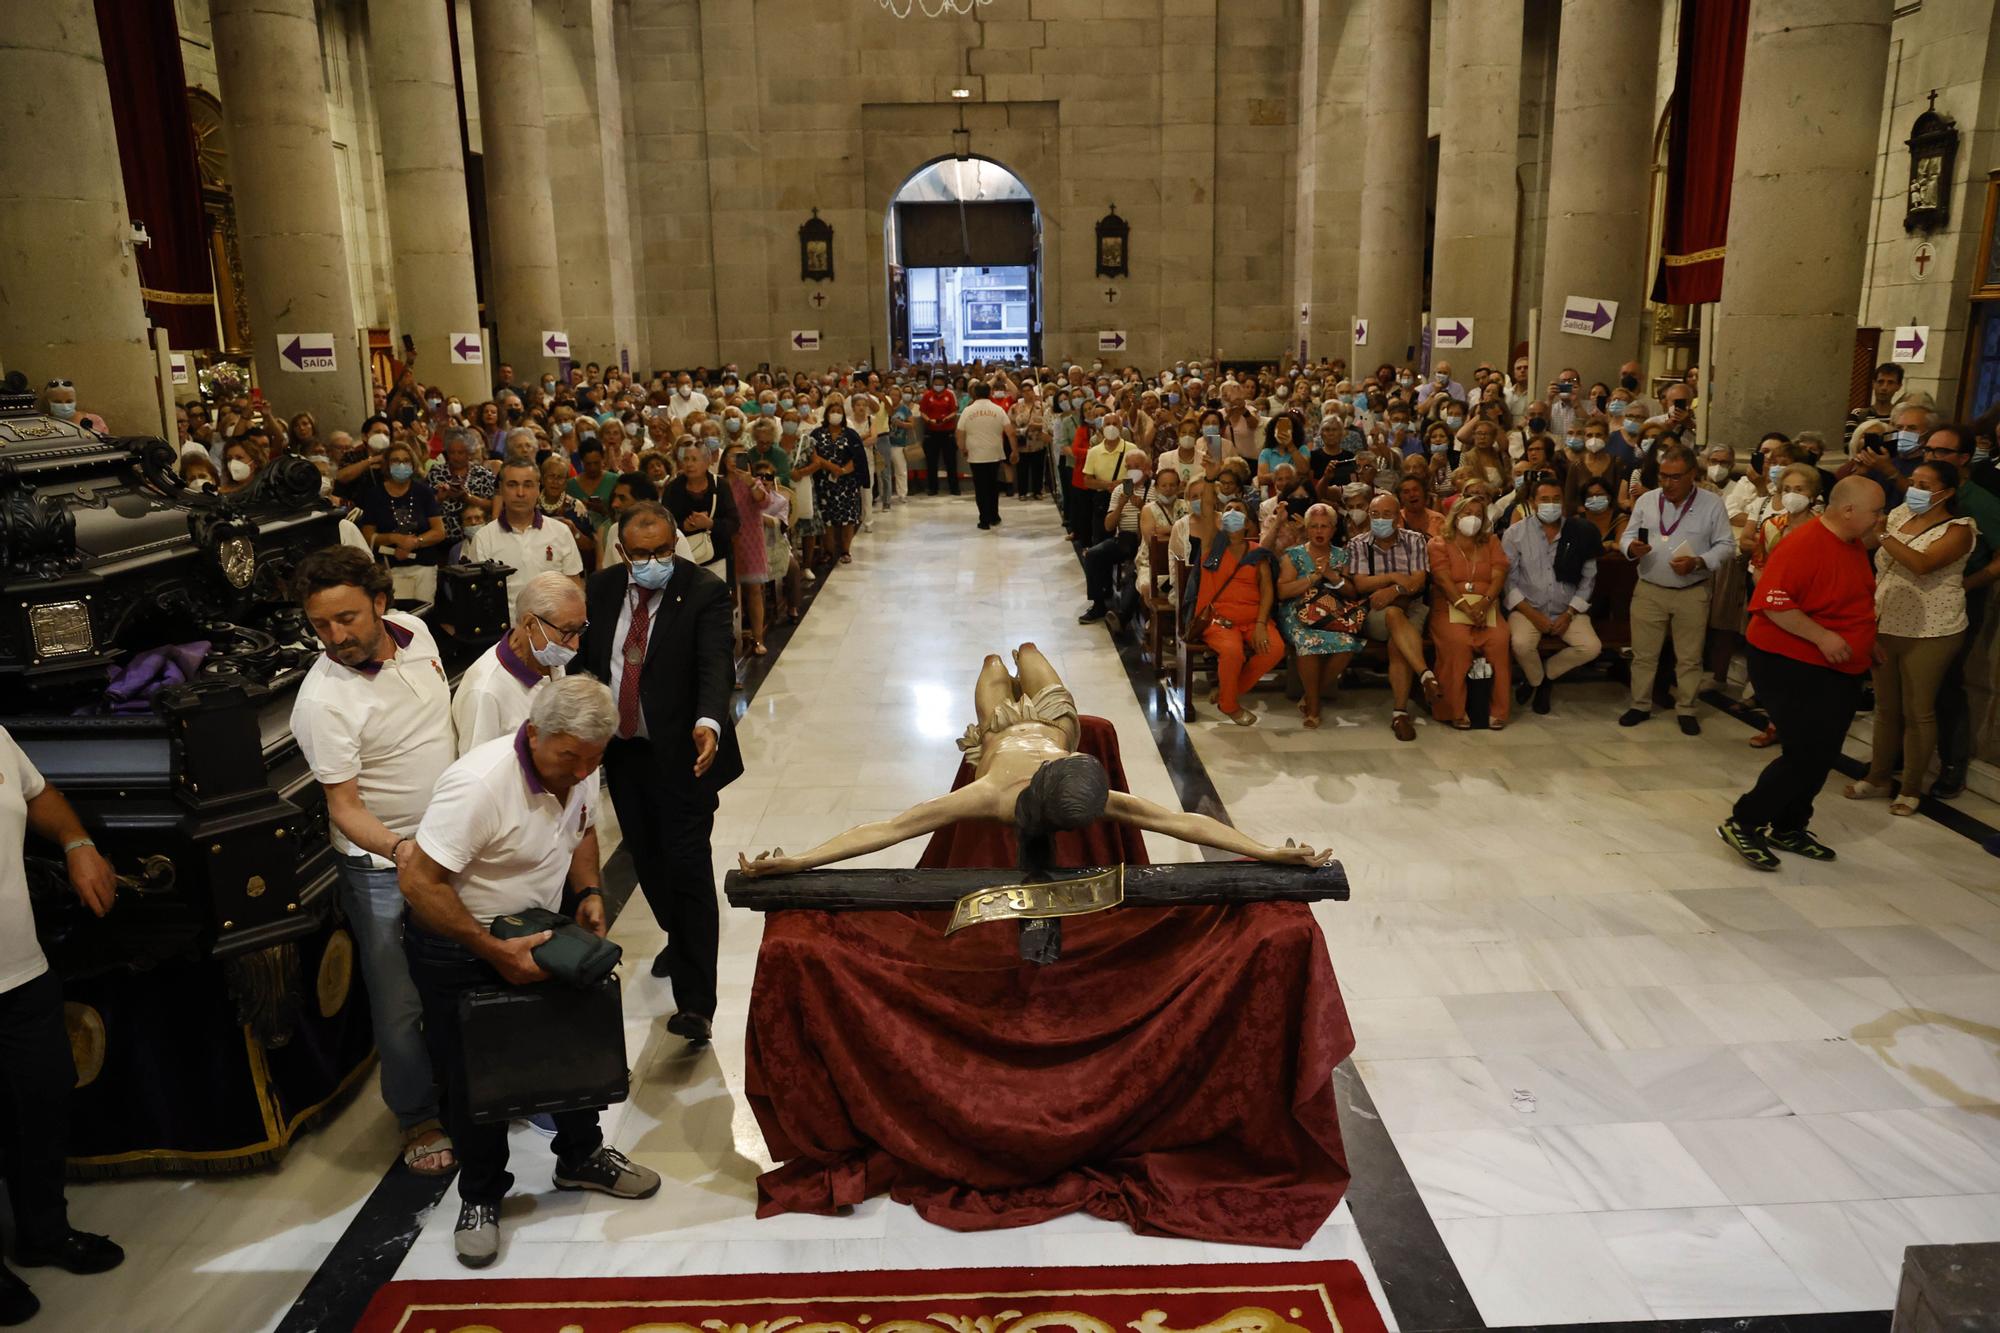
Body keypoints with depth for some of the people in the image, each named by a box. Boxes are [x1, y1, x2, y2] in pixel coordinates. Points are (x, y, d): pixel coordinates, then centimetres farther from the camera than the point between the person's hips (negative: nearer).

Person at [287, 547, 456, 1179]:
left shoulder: (415, 631, -6)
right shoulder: (322, 700, -24)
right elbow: (344, 805, -22)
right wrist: (399, 848, -40)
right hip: (384, 866, -6)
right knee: (401, 1004, 5)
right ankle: (419, 1118, 27)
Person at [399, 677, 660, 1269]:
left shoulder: (578, 768, -10)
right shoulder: (478, 783, -33)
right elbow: (419, 884, -32)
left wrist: (590, 893, -7)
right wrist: (496, 952, -31)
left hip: (536, 930, 7)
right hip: (457, 948, -7)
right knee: (472, 1074, 6)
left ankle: (581, 1157, 36)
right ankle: (481, 1196, 27)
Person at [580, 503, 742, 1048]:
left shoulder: (704, 592, -13)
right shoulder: (602, 587, 4)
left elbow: (715, 665, -25)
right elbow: (591, 658, 12)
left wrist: (708, 722, -42)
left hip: (681, 752, -6)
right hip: (622, 749, 6)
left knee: (688, 865, -8)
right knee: (648, 859, 19)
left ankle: (694, 1003, -5)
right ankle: (681, 938, 45)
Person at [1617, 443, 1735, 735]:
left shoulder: (1712, 504, -3)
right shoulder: (1646, 501, 3)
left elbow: (1726, 546, -2)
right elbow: (1627, 536, 6)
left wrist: (1697, 563, -19)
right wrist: (1632, 547, -19)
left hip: (1692, 593, -1)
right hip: (1649, 590, 2)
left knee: (1689, 657, 7)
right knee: (1643, 654, 7)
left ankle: (1686, 710, 20)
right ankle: (1640, 705, 20)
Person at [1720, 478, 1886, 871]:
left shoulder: (1855, 546, 9)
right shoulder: (1803, 546, -21)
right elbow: (1773, 603, -27)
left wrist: (1866, 642, 19)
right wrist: (1822, 637, -29)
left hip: (1840, 669, 10)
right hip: (1792, 666, -9)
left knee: (1822, 757, 13)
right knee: (1804, 756, -10)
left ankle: (1788, 829, 25)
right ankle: (1743, 824, 1)